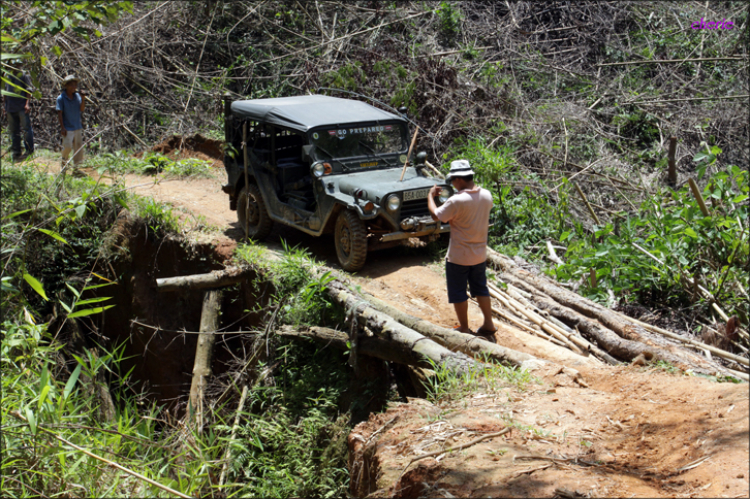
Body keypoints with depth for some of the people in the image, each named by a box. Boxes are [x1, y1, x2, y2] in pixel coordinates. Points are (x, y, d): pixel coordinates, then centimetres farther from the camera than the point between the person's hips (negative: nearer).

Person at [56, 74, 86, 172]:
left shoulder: (77, 96, 3)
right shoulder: (61, 98, -9)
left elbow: (81, 109, -1)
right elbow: (59, 113, -9)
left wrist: (83, 99, -17)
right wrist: (62, 127, -12)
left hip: (78, 127, 5)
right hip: (67, 128, -5)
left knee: (78, 146, 7)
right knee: (67, 146, -9)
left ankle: (76, 167, 18)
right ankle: (64, 161, 21)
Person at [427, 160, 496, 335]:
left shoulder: (456, 201, -26)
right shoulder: (486, 195, -5)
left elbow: (436, 215, -13)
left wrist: (430, 196, 2)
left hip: (459, 257, -6)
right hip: (480, 254, 6)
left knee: (458, 293, 10)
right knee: (480, 288, 21)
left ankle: (464, 329, 18)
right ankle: (489, 324, 25)